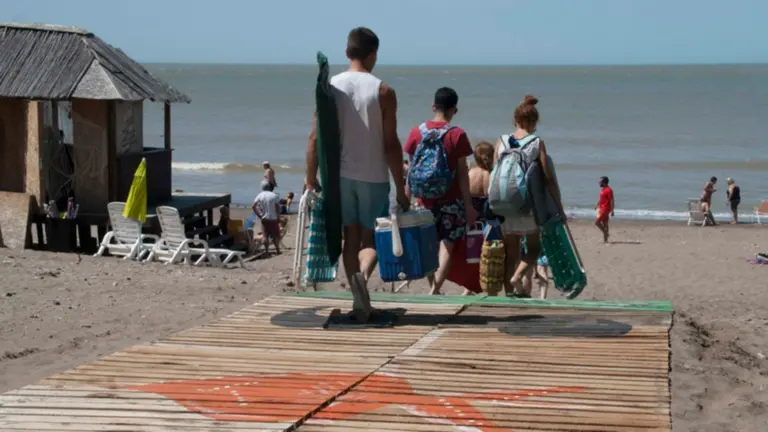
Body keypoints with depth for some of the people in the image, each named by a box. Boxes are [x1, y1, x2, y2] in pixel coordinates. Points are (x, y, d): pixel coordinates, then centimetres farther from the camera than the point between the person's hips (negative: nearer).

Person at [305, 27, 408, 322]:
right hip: (373, 176, -2)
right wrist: (400, 189, -3)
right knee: (370, 237, 8)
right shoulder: (383, 92, -7)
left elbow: (315, 138, -2)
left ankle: (361, 303, 13)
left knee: (351, 237, 12)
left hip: (339, 175, 2)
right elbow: (391, 145, -9)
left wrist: (311, 179, 7)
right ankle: (363, 274, -24)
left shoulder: (330, 88, -1)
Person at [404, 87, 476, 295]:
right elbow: (462, 173, -6)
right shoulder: (457, 135, -6)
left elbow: (411, 170, 5)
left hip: (425, 200, 3)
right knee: (447, 245, -1)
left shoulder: (417, 132, 1)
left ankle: (432, 289, 17)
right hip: (451, 200, -3)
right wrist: (468, 205, -1)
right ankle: (435, 290, -14)